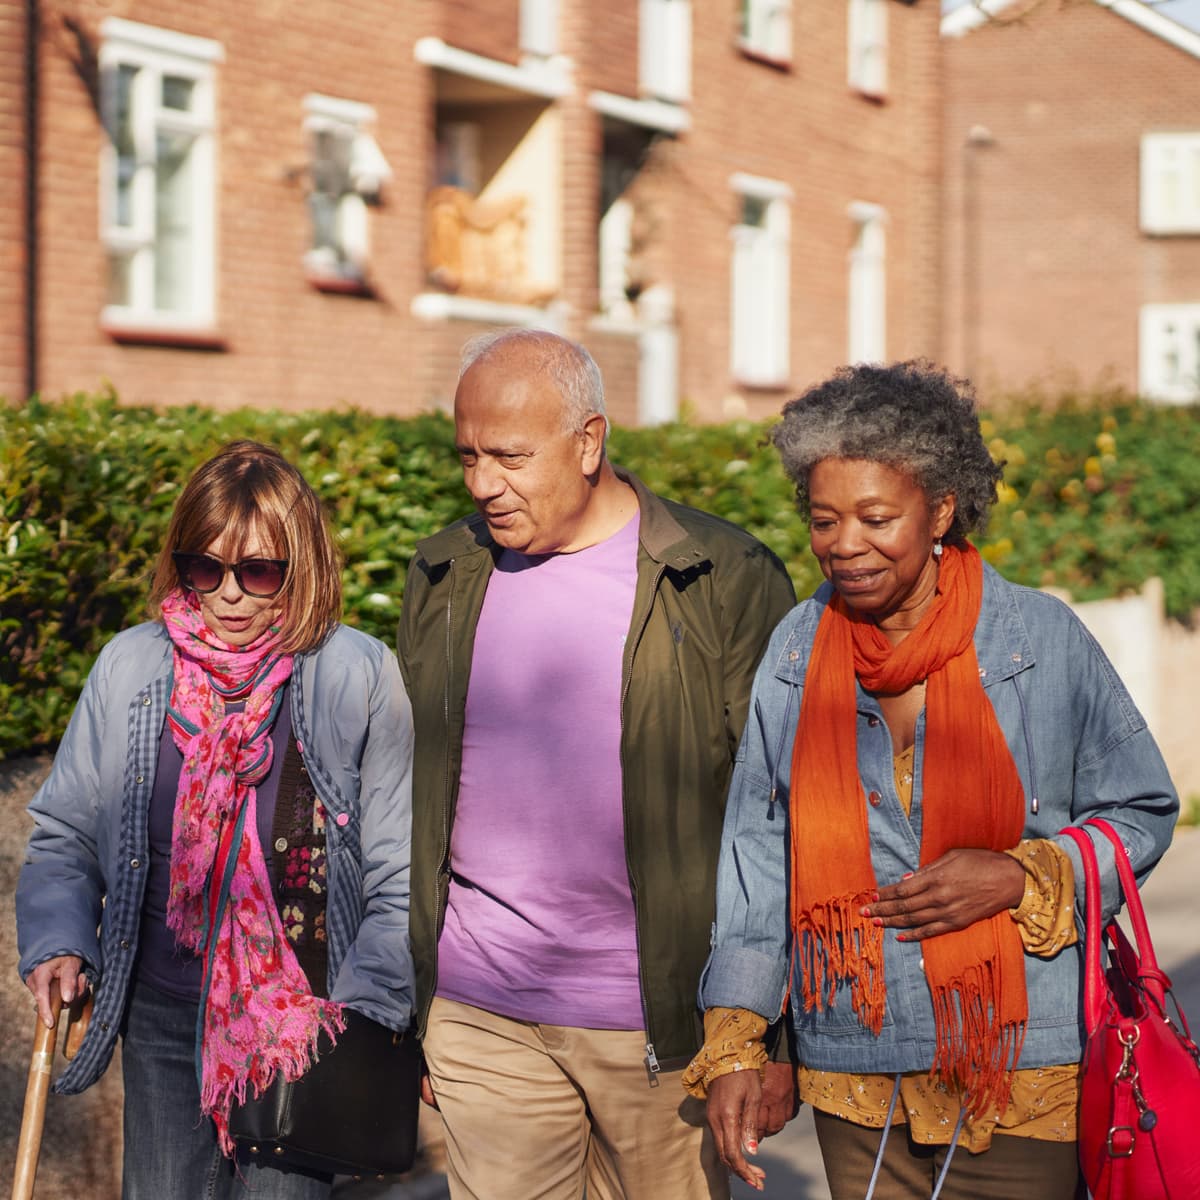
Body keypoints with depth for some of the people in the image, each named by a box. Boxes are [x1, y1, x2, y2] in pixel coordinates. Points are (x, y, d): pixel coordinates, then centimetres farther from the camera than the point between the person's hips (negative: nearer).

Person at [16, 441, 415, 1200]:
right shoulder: (130, 668, -2)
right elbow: (66, 834, 8)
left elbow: (402, 878, -6)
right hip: (163, 1020, 3)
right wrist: (59, 944, -9)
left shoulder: (361, 677, -9)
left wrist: (363, 1013, -15)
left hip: (305, 1024, -2)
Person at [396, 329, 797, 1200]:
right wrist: (403, 1005, 11)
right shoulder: (445, 578, 7)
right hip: (480, 1016, 3)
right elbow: (412, 799, 12)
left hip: (661, 1022, -3)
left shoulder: (726, 582, -6)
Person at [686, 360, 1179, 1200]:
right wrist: (733, 1044, 2)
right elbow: (758, 850, 7)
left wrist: (1021, 879, -13)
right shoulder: (798, 651, 2)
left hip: (1021, 1068, -2)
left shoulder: (1043, 640, -5)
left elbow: (1143, 813, 4)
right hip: (852, 1072, 3)